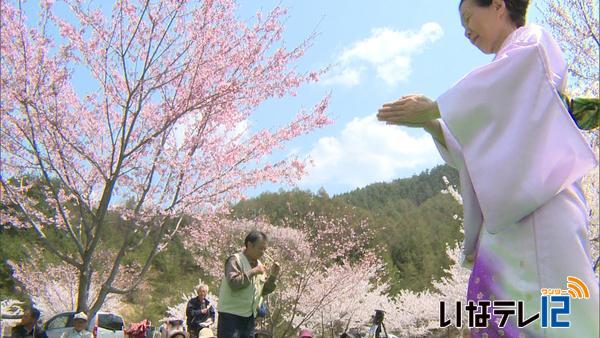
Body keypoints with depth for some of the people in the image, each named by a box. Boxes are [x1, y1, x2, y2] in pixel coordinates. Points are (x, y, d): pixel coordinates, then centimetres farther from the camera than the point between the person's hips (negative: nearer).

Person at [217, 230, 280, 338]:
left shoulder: (259, 264, 13)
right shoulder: (235, 260, -9)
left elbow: (264, 290, 15)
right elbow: (233, 282, -25)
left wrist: (273, 276, 0)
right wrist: (253, 272, -20)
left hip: (249, 317, 8)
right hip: (231, 315, -8)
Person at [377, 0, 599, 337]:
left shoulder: (533, 39, 10)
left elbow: (518, 68, -15)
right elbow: (470, 149, 26)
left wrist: (434, 108, -11)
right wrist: (429, 124, 12)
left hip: (541, 195, -7)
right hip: (507, 204, 8)